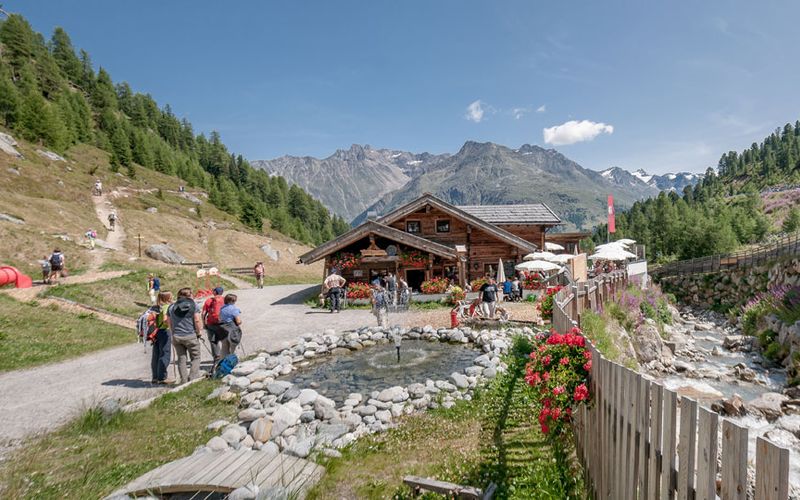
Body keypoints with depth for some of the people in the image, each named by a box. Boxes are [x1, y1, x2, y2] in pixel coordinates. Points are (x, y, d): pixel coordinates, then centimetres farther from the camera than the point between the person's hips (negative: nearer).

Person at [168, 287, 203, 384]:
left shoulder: (172, 307, 9)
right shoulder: (193, 305, -6)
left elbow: (170, 323, 11)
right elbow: (197, 321, -10)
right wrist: (199, 333, 0)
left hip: (176, 336, 4)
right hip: (191, 336, -4)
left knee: (181, 359, 12)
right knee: (196, 358, 6)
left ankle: (184, 380, 14)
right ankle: (193, 378, -4)